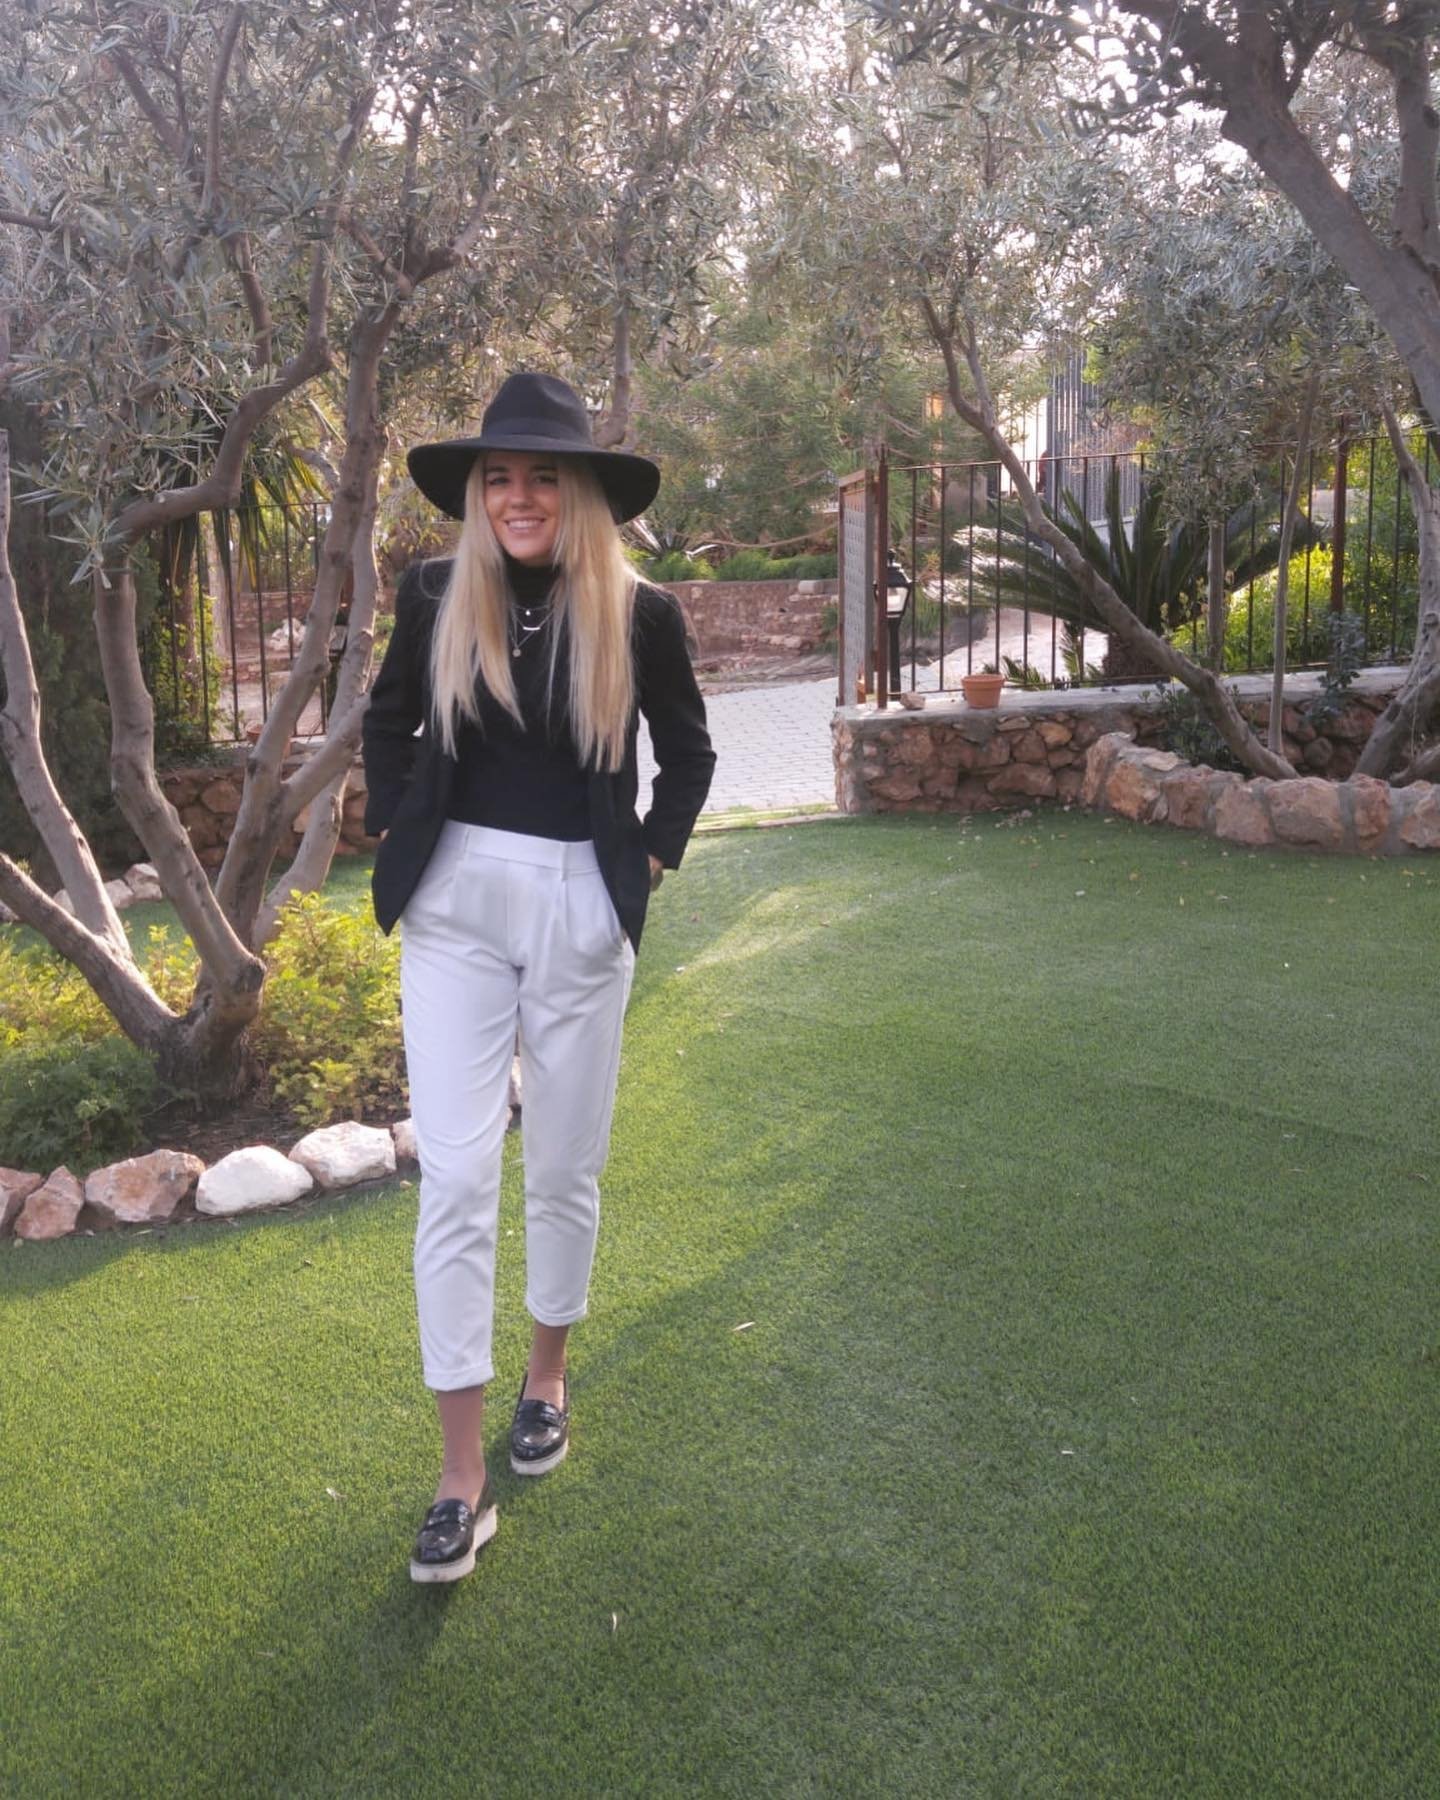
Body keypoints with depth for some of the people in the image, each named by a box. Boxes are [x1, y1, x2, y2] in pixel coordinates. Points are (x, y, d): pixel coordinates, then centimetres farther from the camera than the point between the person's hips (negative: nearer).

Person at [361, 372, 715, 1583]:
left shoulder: (639, 613, -4)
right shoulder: (434, 598, -1)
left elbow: (689, 751, 11)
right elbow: (388, 722, 16)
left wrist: (651, 857, 3)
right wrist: (396, 833, 7)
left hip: (581, 914, 0)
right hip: (455, 906, 1)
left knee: (565, 1171, 11)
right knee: (456, 1181, -4)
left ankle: (547, 1377, 37)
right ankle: (463, 1476, 5)